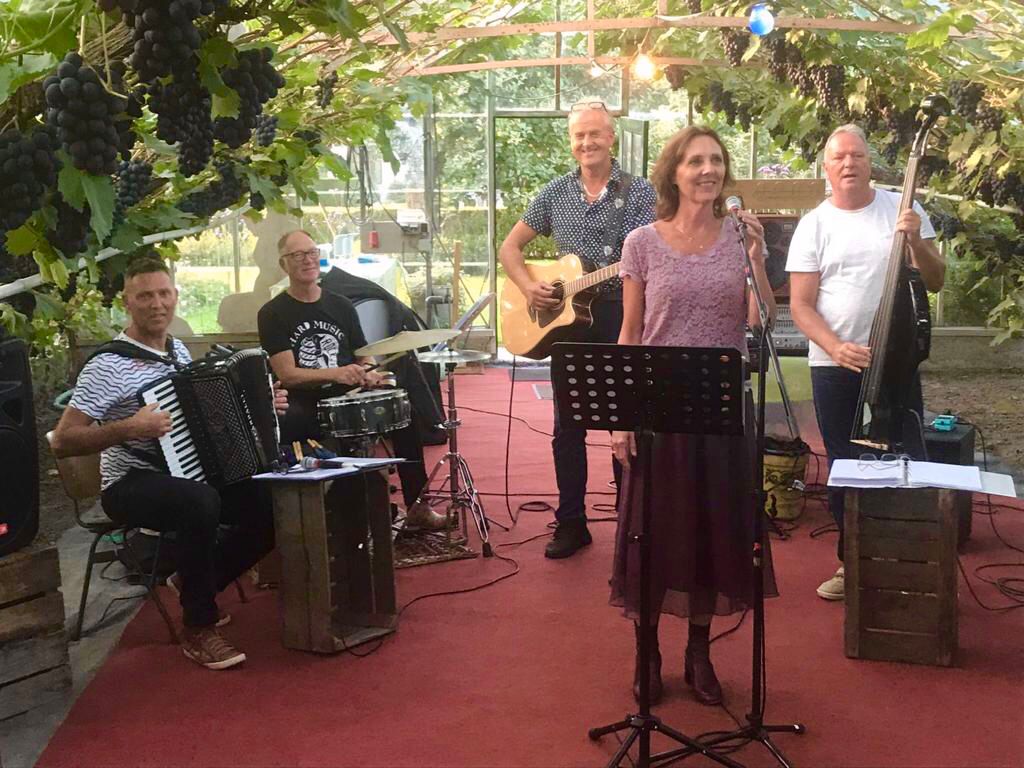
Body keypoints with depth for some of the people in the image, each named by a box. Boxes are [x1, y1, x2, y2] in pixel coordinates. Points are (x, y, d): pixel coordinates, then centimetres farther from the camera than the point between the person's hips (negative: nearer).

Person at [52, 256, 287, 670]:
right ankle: (199, 628, -20)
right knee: (200, 502, -38)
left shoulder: (179, 352, 9)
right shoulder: (108, 365, -15)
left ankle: (194, 582, 12)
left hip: (190, 476, 7)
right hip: (131, 486, -7)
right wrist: (128, 428, -31)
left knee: (271, 505, -10)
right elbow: (63, 441, -18)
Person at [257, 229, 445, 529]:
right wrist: (335, 374, -25)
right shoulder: (273, 314, 0)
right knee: (288, 425, -37)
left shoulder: (341, 306, 13)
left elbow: (363, 356, 18)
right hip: (305, 407, -4)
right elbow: (287, 374, -10)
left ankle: (417, 507, -10)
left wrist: (368, 373, -7)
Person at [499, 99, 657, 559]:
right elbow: (510, 248, 12)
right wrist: (528, 287, -5)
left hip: (623, 314, -3)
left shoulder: (639, 193, -1)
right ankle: (571, 524, 17)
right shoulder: (555, 194, 8)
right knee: (567, 426, 6)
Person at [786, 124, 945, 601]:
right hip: (835, 366, 0)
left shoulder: (902, 210, 2)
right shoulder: (814, 225, 1)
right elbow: (801, 305, -2)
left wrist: (916, 241, -19)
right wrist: (837, 348, -18)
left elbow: (935, 282, 0)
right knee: (844, 467, 9)